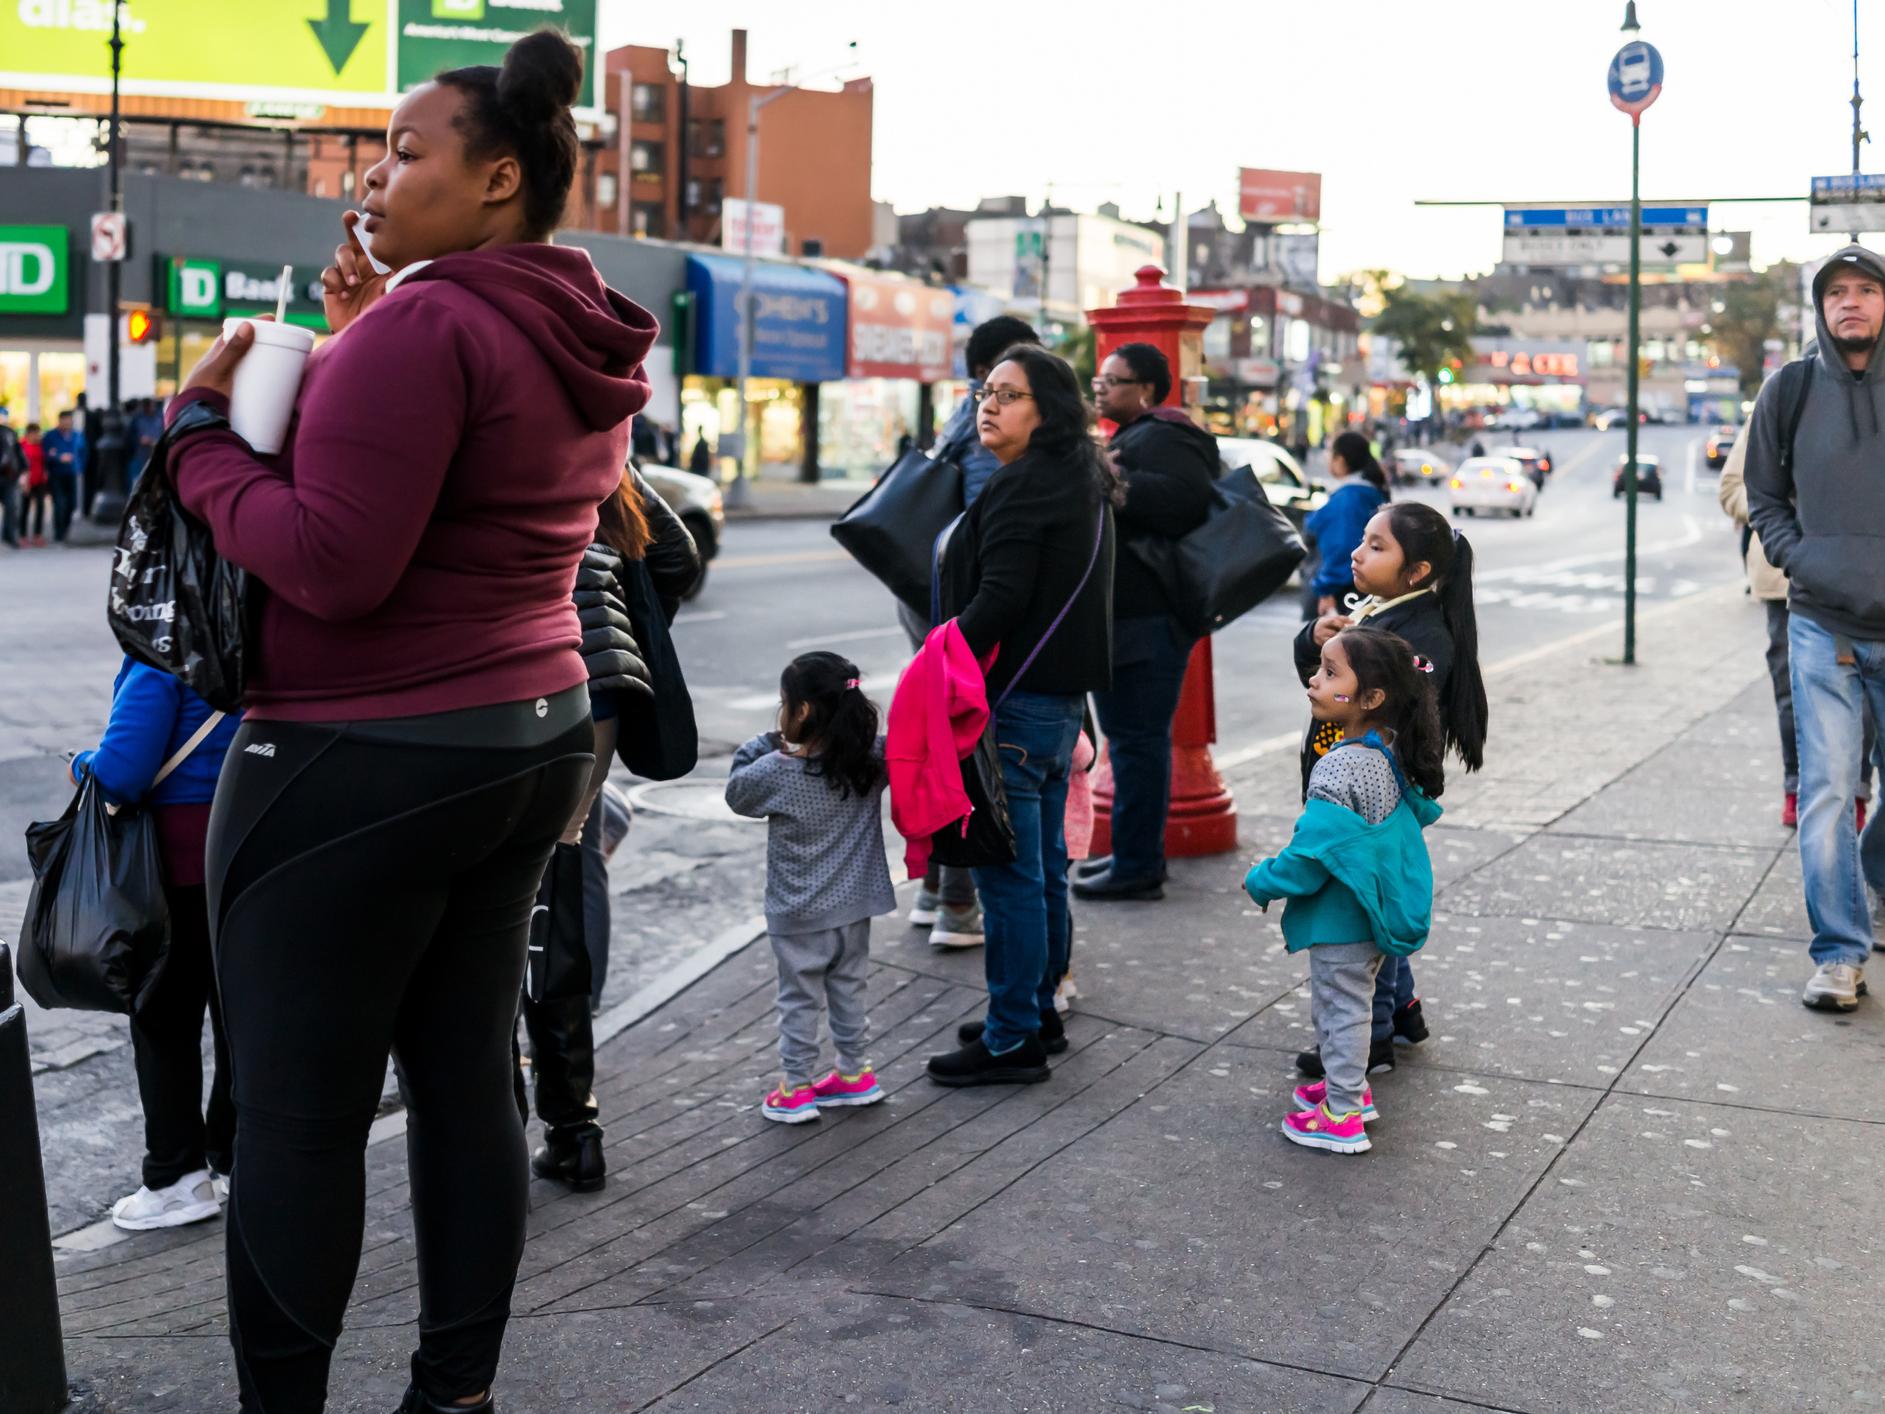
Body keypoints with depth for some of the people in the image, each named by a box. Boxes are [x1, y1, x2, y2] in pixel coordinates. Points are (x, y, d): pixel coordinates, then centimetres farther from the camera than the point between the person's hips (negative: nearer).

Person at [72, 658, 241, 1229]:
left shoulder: (160, 654, -18)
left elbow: (120, 774, -23)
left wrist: (83, 766, 0)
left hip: (183, 854, -6)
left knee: (165, 1016, 7)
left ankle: (179, 1177, 12)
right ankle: (239, 1156, 25)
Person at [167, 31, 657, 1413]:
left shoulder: (421, 328, -16)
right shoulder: (578, 344, 12)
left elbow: (330, 564, -22)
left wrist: (202, 431, -9)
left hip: (361, 766, -9)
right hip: (533, 740, 9)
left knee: (297, 1119, 1)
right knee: (469, 1080, 13)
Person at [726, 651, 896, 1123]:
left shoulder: (777, 772, -20)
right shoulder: (874, 759, -9)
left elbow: (736, 793, -2)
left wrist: (765, 744, 1)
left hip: (798, 915, -4)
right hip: (855, 906, 4)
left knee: (799, 1000, 8)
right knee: (849, 990, 19)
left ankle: (796, 1089, 15)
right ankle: (856, 1073, 29)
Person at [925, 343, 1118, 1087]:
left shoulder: (1021, 488, -16)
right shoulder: (1081, 483, 15)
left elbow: (999, 600, -23)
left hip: (1017, 698, -10)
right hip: (1060, 694, 10)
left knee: (1008, 871, -4)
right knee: (1042, 864, 18)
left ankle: (1012, 1040, 2)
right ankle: (1039, 1012, 29)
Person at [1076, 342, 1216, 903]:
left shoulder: (1164, 439, -13)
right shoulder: (1132, 437, 22)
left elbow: (1186, 499, -30)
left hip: (1146, 623, -11)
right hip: (1123, 618, 11)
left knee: (1137, 739, -8)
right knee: (1132, 737, 16)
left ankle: (1138, 866, -4)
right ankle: (1138, 854, 25)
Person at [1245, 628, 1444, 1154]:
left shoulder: (1339, 771, -29)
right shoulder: (1391, 756, -2)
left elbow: (1310, 858, -29)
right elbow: (1421, 812, 14)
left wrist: (1262, 881, -12)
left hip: (1342, 921, -9)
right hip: (1378, 914, 9)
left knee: (1340, 1009, 6)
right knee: (1343, 1005, 25)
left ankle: (1342, 1117, 18)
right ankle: (1349, 1086, 41)